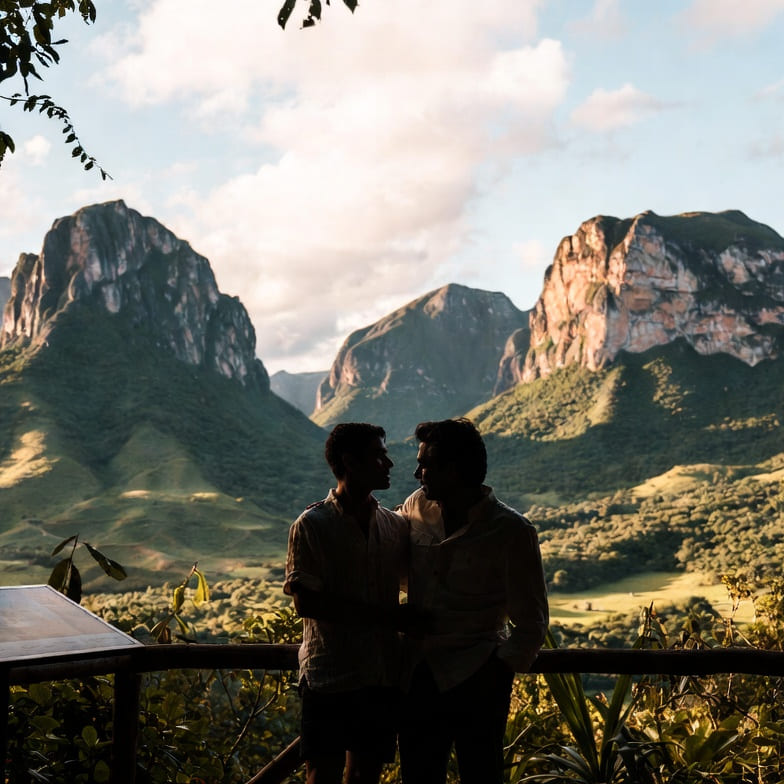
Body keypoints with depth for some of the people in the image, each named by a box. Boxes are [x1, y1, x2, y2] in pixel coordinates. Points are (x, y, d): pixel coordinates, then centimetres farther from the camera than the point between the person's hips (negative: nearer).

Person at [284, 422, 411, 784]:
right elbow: (305, 602, -13)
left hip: (382, 675, 4)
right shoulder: (312, 524, -7)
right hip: (328, 676, -4)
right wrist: (384, 615, -16)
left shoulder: (396, 526, 8)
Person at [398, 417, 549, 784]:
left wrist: (498, 672, -15)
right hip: (419, 672, 5)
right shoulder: (417, 507, 0)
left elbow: (531, 622, -8)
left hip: (475, 681, -5)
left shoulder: (511, 532, -14)